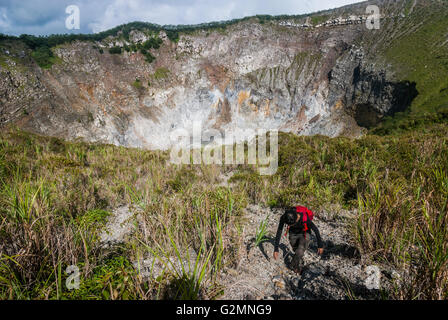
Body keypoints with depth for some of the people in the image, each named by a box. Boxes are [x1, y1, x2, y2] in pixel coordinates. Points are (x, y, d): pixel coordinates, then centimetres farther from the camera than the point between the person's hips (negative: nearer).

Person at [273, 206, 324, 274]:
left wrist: (320, 246, -12)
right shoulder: (284, 217, -32)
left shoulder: (305, 218, -38)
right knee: (296, 250, 19)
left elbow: (316, 230, -21)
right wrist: (276, 249, -21)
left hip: (304, 234, -3)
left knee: (299, 253, -17)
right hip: (293, 234, 3)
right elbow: (279, 233, -21)